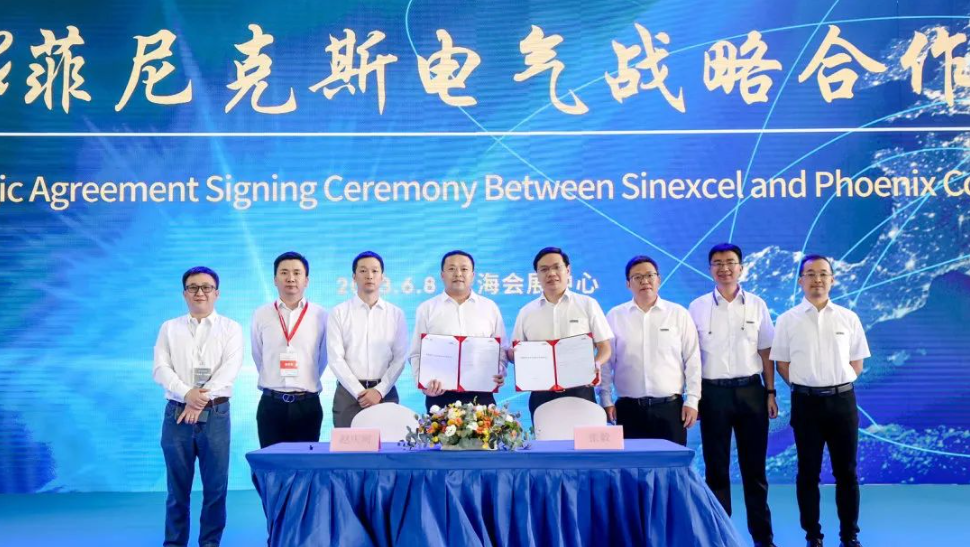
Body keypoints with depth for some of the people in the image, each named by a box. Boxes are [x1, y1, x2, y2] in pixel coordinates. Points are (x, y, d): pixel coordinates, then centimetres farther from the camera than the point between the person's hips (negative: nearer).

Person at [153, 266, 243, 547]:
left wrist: (203, 398, -17)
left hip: (215, 413, -1)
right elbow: (160, 368, 1)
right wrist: (187, 393, -16)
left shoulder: (231, 328, 7)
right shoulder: (169, 328, 12)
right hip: (177, 412, 1)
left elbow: (230, 368, -6)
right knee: (178, 486, 6)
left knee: (215, 485, 1)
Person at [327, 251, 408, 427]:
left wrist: (380, 390, -10)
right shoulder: (338, 313, 2)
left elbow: (400, 357, 1)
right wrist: (359, 392, -11)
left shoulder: (396, 314, 7)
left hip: (385, 393, 1)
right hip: (348, 393, -1)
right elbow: (335, 358, -4)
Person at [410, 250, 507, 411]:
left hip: (481, 395, 1)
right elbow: (417, 353, 5)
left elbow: (501, 349, 12)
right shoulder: (427, 309, 6)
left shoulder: (490, 307, 10)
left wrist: (500, 374, -5)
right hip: (440, 395, -1)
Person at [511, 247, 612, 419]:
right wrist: (514, 354, -10)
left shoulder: (588, 305, 5)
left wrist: (595, 364, -16)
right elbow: (514, 354, 14)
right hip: (541, 396, 2)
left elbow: (605, 348, 5)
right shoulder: (526, 312, 11)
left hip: (580, 392, -2)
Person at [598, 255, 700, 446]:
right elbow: (606, 362, 8)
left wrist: (692, 400, 1)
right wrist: (606, 400, 4)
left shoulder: (679, 314, 5)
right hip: (629, 409, 0)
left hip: (671, 407, 0)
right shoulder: (614, 317, 6)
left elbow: (692, 360, 5)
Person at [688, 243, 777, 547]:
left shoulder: (757, 305, 4)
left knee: (754, 467, 8)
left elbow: (765, 352, 8)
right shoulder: (697, 307, 1)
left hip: (750, 390, 1)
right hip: (713, 392, -1)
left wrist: (771, 392, 3)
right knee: (716, 468, 7)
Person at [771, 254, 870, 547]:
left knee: (846, 471, 7)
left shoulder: (848, 318, 4)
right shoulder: (788, 320, 1)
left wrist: (836, 385, 0)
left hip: (842, 399, 1)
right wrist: (804, 387, -1)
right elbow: (782, 364, 4)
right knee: (808, 472, 6)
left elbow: (857, 363, 9)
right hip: (806, 402, -1)